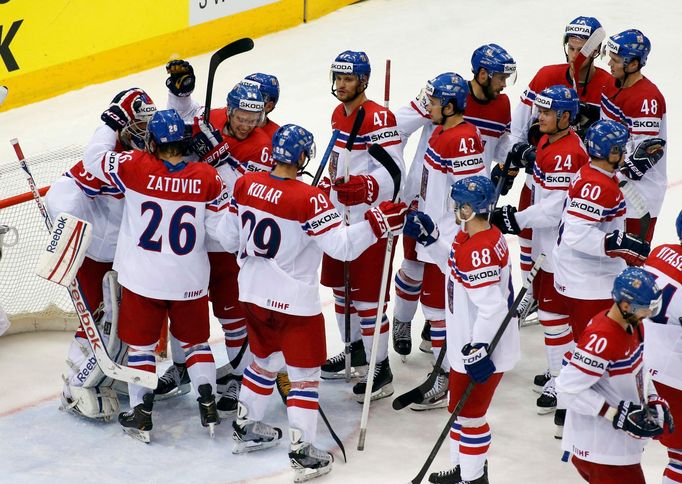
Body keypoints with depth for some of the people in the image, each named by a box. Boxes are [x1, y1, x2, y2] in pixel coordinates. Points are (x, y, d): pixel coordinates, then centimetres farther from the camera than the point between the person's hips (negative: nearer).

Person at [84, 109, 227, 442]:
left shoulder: (135, 167, -15)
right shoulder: (207, 177, -11)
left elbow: (93, 160, -1)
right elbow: (221, 228, -4)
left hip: (142, 280, -1)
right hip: (189, 281, 1)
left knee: (140, 343, 13)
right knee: (194, 340, 20)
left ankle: (141, 415, 12)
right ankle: (208, 406, 17)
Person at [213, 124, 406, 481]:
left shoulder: (245, 185, -5)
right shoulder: (308, 200, -23)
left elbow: (227, 238, 5)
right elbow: (342, 246, -23)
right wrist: (378, 222, -19)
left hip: (254, 294, 6)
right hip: (295, 302, -6)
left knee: (265, 361, 26)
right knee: (305, 373, 5)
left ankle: (245, 428, 38)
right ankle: (301, 452, 5)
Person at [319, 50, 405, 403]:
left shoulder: (379, 119, -19)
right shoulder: (338, 114, 10)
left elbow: (393, 171, -25)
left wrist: (363, 187, -38)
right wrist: (328, 194, 24)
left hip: (369, 219, -9)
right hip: (339, 216, 9)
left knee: (368, 294, -5)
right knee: (340, 285, 19)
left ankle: (380, 367, 4)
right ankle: (354, 348, 37)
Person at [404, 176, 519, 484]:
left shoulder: (478, 251, -29)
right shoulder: (477, 237, 2)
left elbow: (492, 308, -30)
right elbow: (456, 266, 21)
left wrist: (476, 351, -26)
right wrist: (429, 238, 13)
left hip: (481, 348, -11)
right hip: (467, 345, 11)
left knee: (468, 413, 4)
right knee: (462, 408, 23)